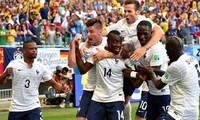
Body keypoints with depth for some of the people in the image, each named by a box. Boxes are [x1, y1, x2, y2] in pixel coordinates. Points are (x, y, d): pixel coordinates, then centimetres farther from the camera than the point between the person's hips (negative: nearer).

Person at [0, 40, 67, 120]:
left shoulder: (41, 67, 2)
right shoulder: (14, 64, -5)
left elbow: (53, 84, 5)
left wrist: (62, 88, -18)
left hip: (33, 107, 0)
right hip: (16, 108, 0)